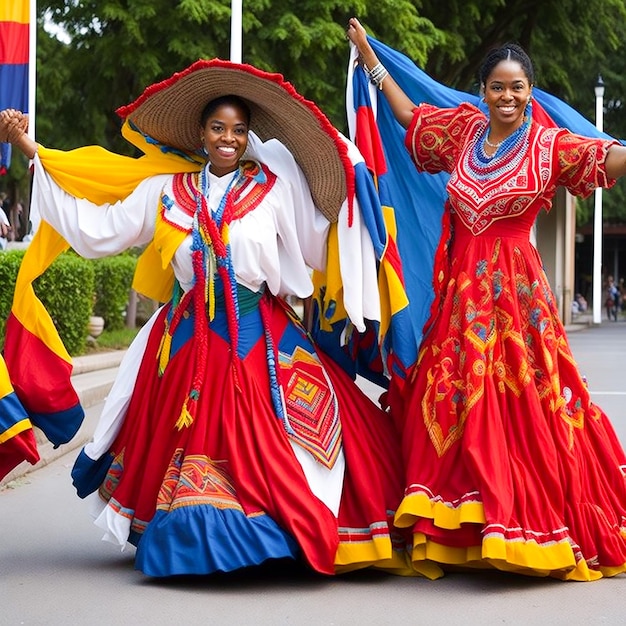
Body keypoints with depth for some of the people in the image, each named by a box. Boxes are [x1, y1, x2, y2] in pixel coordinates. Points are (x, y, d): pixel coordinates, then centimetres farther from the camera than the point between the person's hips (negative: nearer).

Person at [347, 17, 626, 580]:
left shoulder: (550, 146, -2)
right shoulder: (463, 129, 10)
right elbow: (409, 116, 25)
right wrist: (370, 58, 28)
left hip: (514, 290, -4)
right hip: (461, 289, 4)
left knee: (518, 409, -7)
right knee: (454, 403, 5)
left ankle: (530, 526, 4)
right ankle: (458, 532, 13)